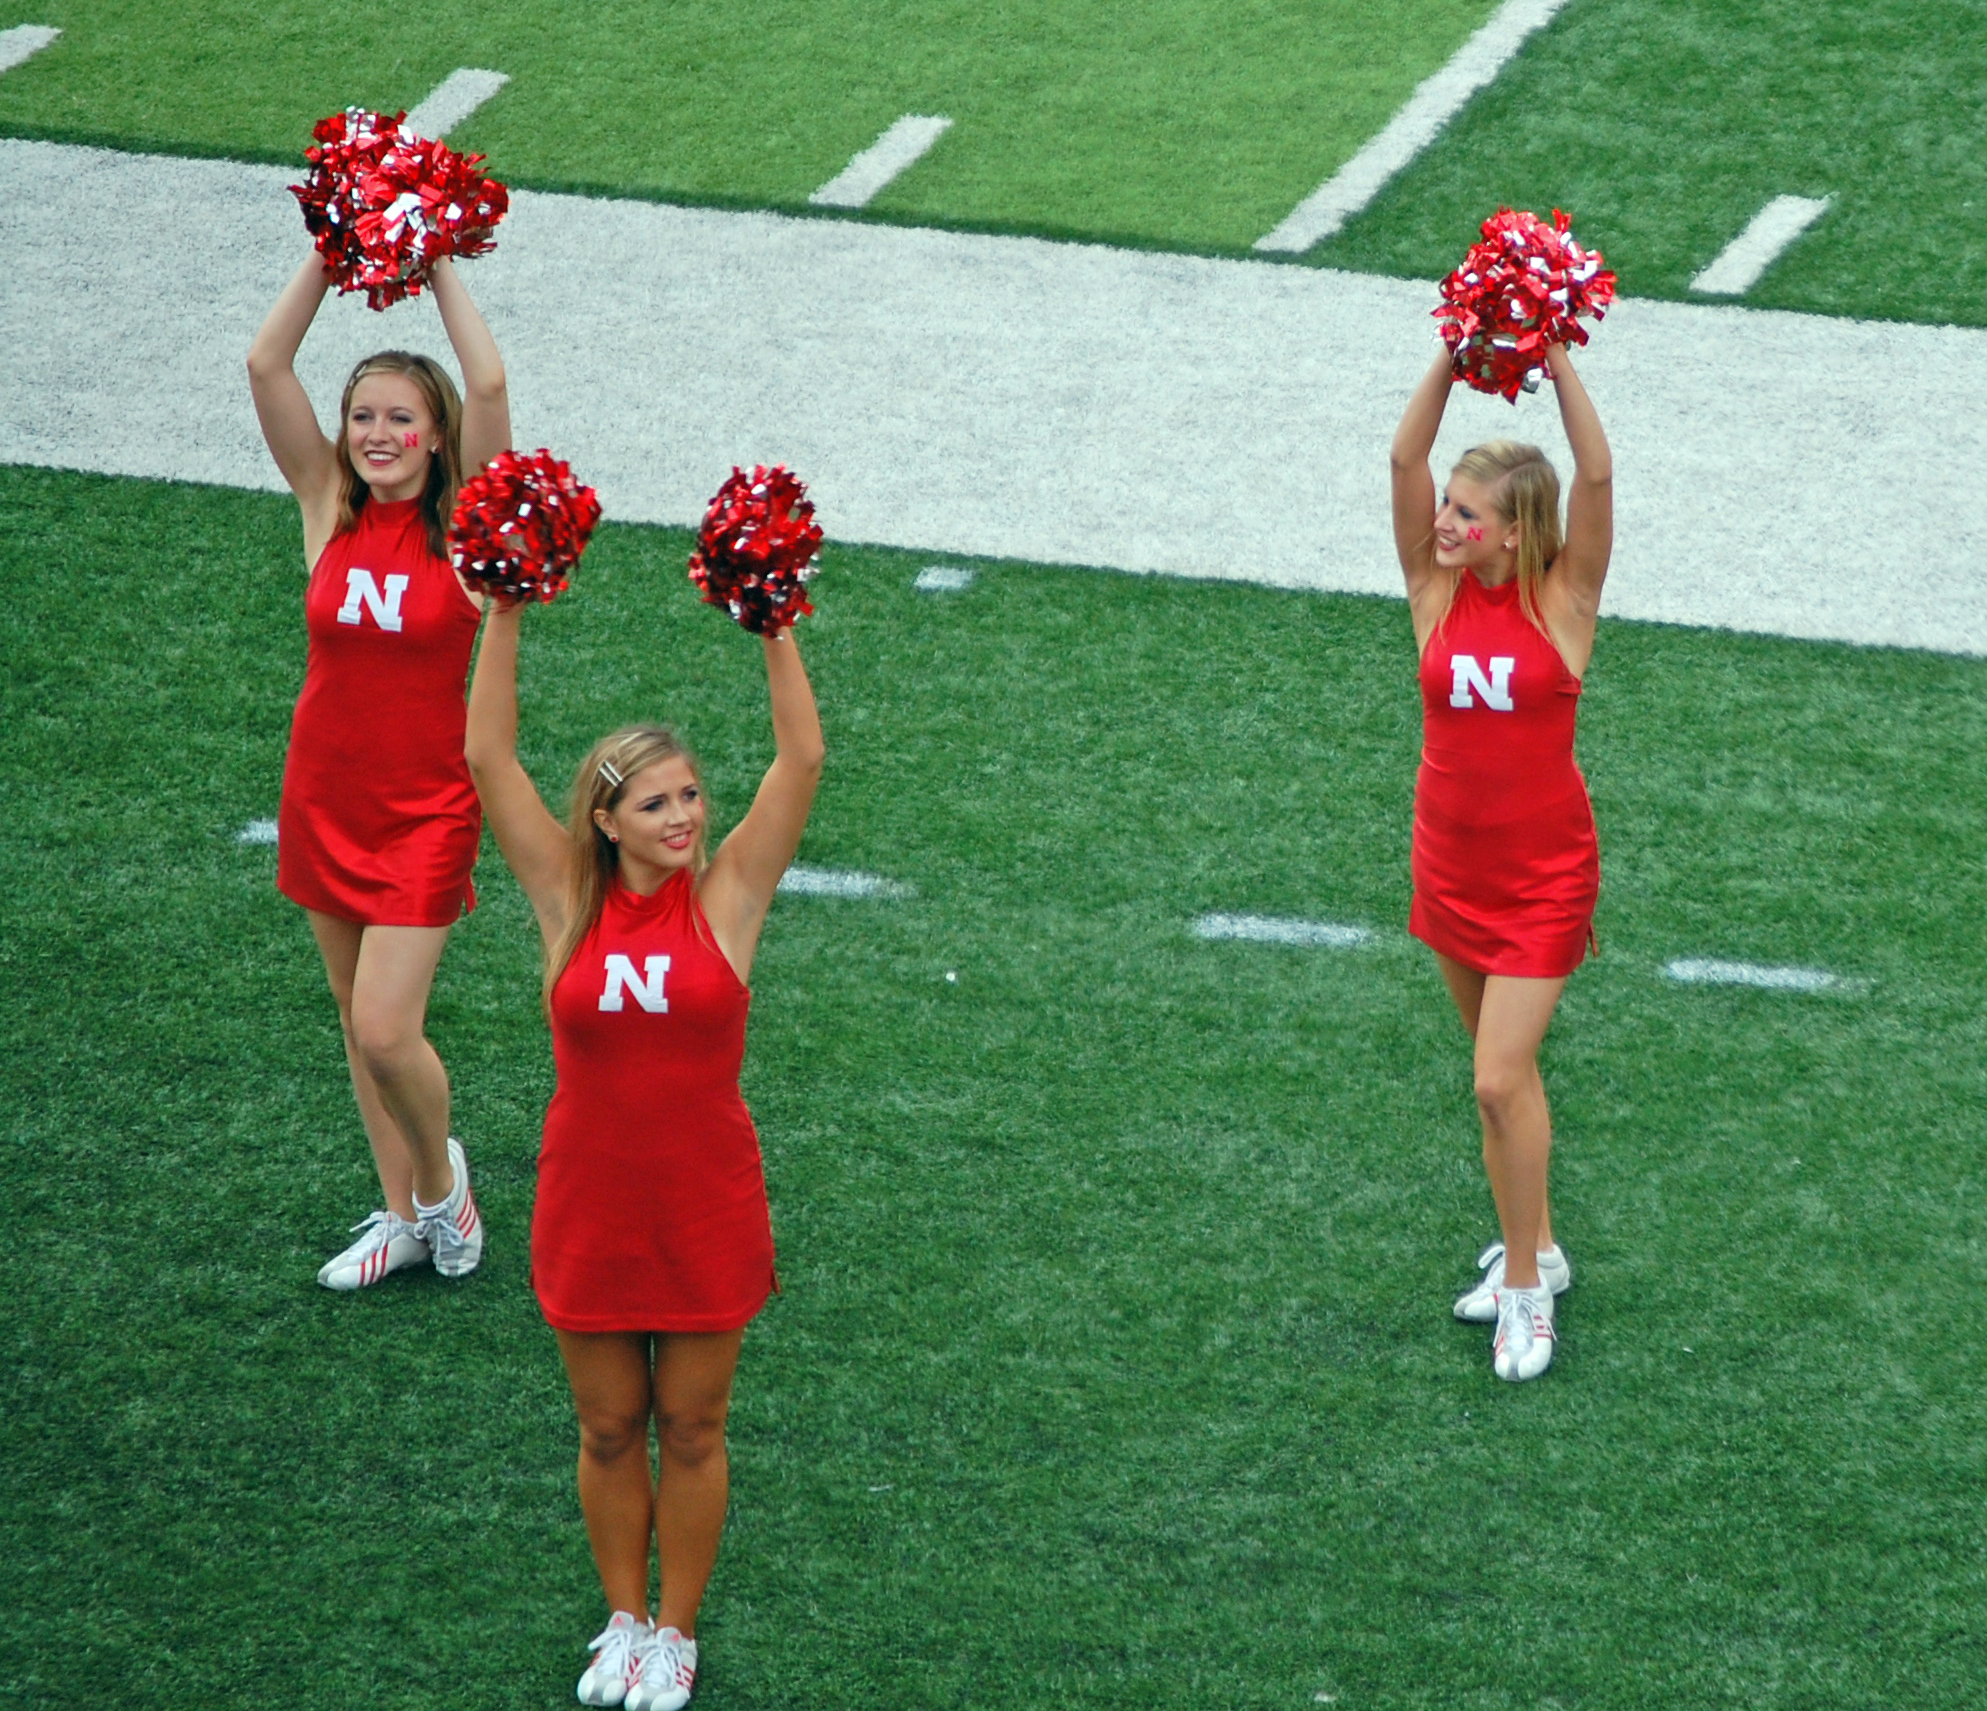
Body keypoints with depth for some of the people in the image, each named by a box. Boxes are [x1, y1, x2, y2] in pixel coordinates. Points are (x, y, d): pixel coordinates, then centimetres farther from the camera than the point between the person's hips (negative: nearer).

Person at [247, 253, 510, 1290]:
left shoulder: (462, 523, -9)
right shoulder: (328, 508, -1)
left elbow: (489, 387, -23)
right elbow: (265, 364, -10)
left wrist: (440, 269, -17)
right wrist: (330, 259, -13)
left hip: (424, 810, -4)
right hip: (325, 800, 4)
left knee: (386, 1032, -10)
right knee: (359, 1020, 13)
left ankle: (438, 1175, 18)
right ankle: (404, 1214, 28)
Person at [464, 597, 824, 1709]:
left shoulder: (728, 895, -7)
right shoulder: (571, 900, -6)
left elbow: (803, 757, -15)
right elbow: (489, 757, -11)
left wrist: (774, 626, -24)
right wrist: (506, 618, -19)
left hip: (707, 1208, -1)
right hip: (589, 1206, 1)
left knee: (691, 1432, 11)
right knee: (609, 1431, 14)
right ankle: (625, 1621, 33)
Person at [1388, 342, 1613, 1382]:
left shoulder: (1564, 597, -11)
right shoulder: (1437, 591, -4)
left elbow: (1597, 477, -24)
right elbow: (1406, 458, -14)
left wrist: (1559, 367, -27)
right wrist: (1453, 359, -23)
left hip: (1542, 874, -4)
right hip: (1451, 860, 5)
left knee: (1500, 1081, -8)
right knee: (1502, 1067, 17)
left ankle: (1524, 1290, 5)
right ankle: (1533, 1248, 32)